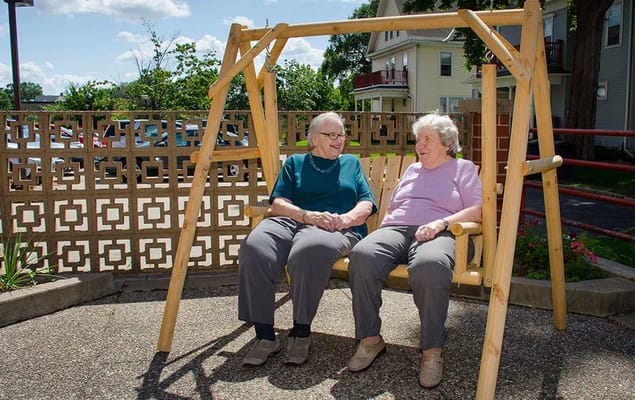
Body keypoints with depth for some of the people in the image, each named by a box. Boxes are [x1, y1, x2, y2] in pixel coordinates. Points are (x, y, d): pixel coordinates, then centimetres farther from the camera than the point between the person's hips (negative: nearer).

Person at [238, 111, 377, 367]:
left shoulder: (351, 163, 27)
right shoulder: (295, 162, 25)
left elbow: (366, 204, 14)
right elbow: (278, 203, 10)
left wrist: (345, 219, -9)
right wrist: (309, 216, -9)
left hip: (339, 228, -1)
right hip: (293, 221, 2)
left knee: (309, 251, -40)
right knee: (253, 249, -33)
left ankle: (301, 332, -22)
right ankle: (265, 336, -24)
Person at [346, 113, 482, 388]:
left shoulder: (463, 168, 18)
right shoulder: (412, 170, 35)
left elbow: (477, 210, 4)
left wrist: (441, 222, -12)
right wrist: (382, 229, 12)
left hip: (438, 233, -4)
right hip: (396, 229, 5)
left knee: (429, 265, -43)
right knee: (362, 255, -32)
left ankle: (432, 351, -28)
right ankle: (369, 339, -21)